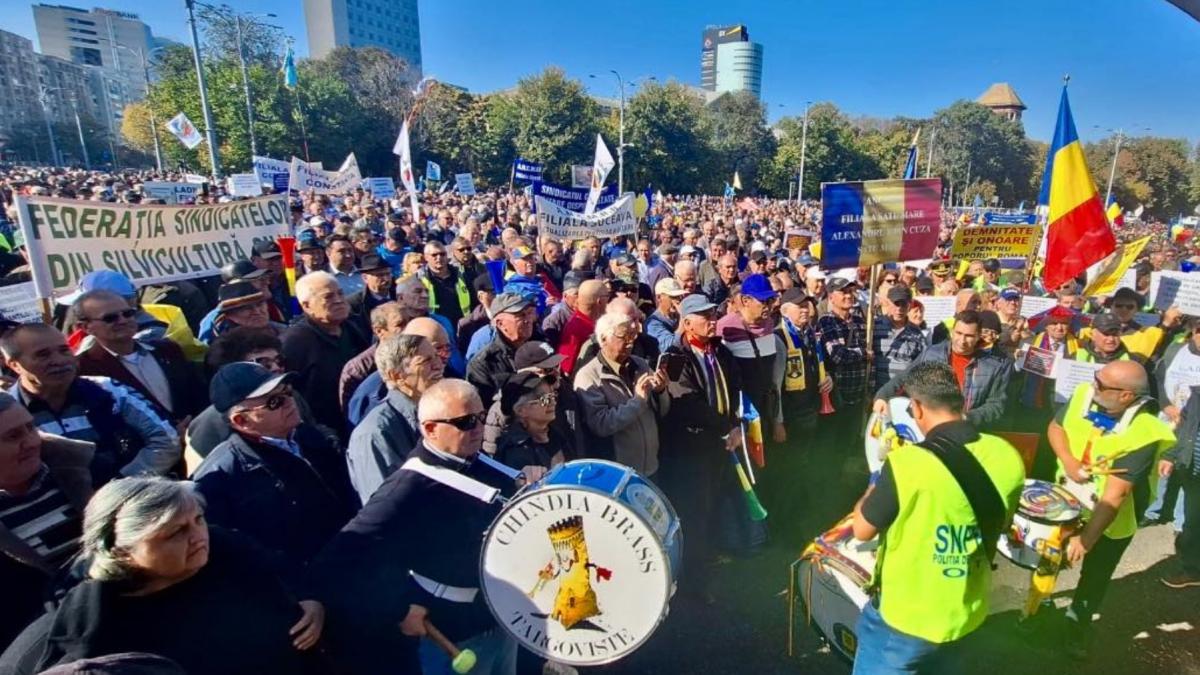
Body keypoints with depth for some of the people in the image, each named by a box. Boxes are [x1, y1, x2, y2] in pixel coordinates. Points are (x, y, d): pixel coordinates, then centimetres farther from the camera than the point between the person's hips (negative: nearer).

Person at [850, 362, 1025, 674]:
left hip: (906, 619, -5)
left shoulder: (908, 463, -30)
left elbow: (862, 530, -15)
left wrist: (881, 476, -3)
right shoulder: (1008, 456, -10)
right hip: (969, 615, 5)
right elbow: (1000, 524, 8)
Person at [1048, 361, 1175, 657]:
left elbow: (1114, 494, -32)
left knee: (1094, 577, 16)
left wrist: (1086, 539, -32)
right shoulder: (1084, 395, -19)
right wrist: (1068, 461, -22)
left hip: (1110, 520, -4)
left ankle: (1079, 620, 42)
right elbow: (1055, 427, -3)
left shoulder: (1142, 435, -32)